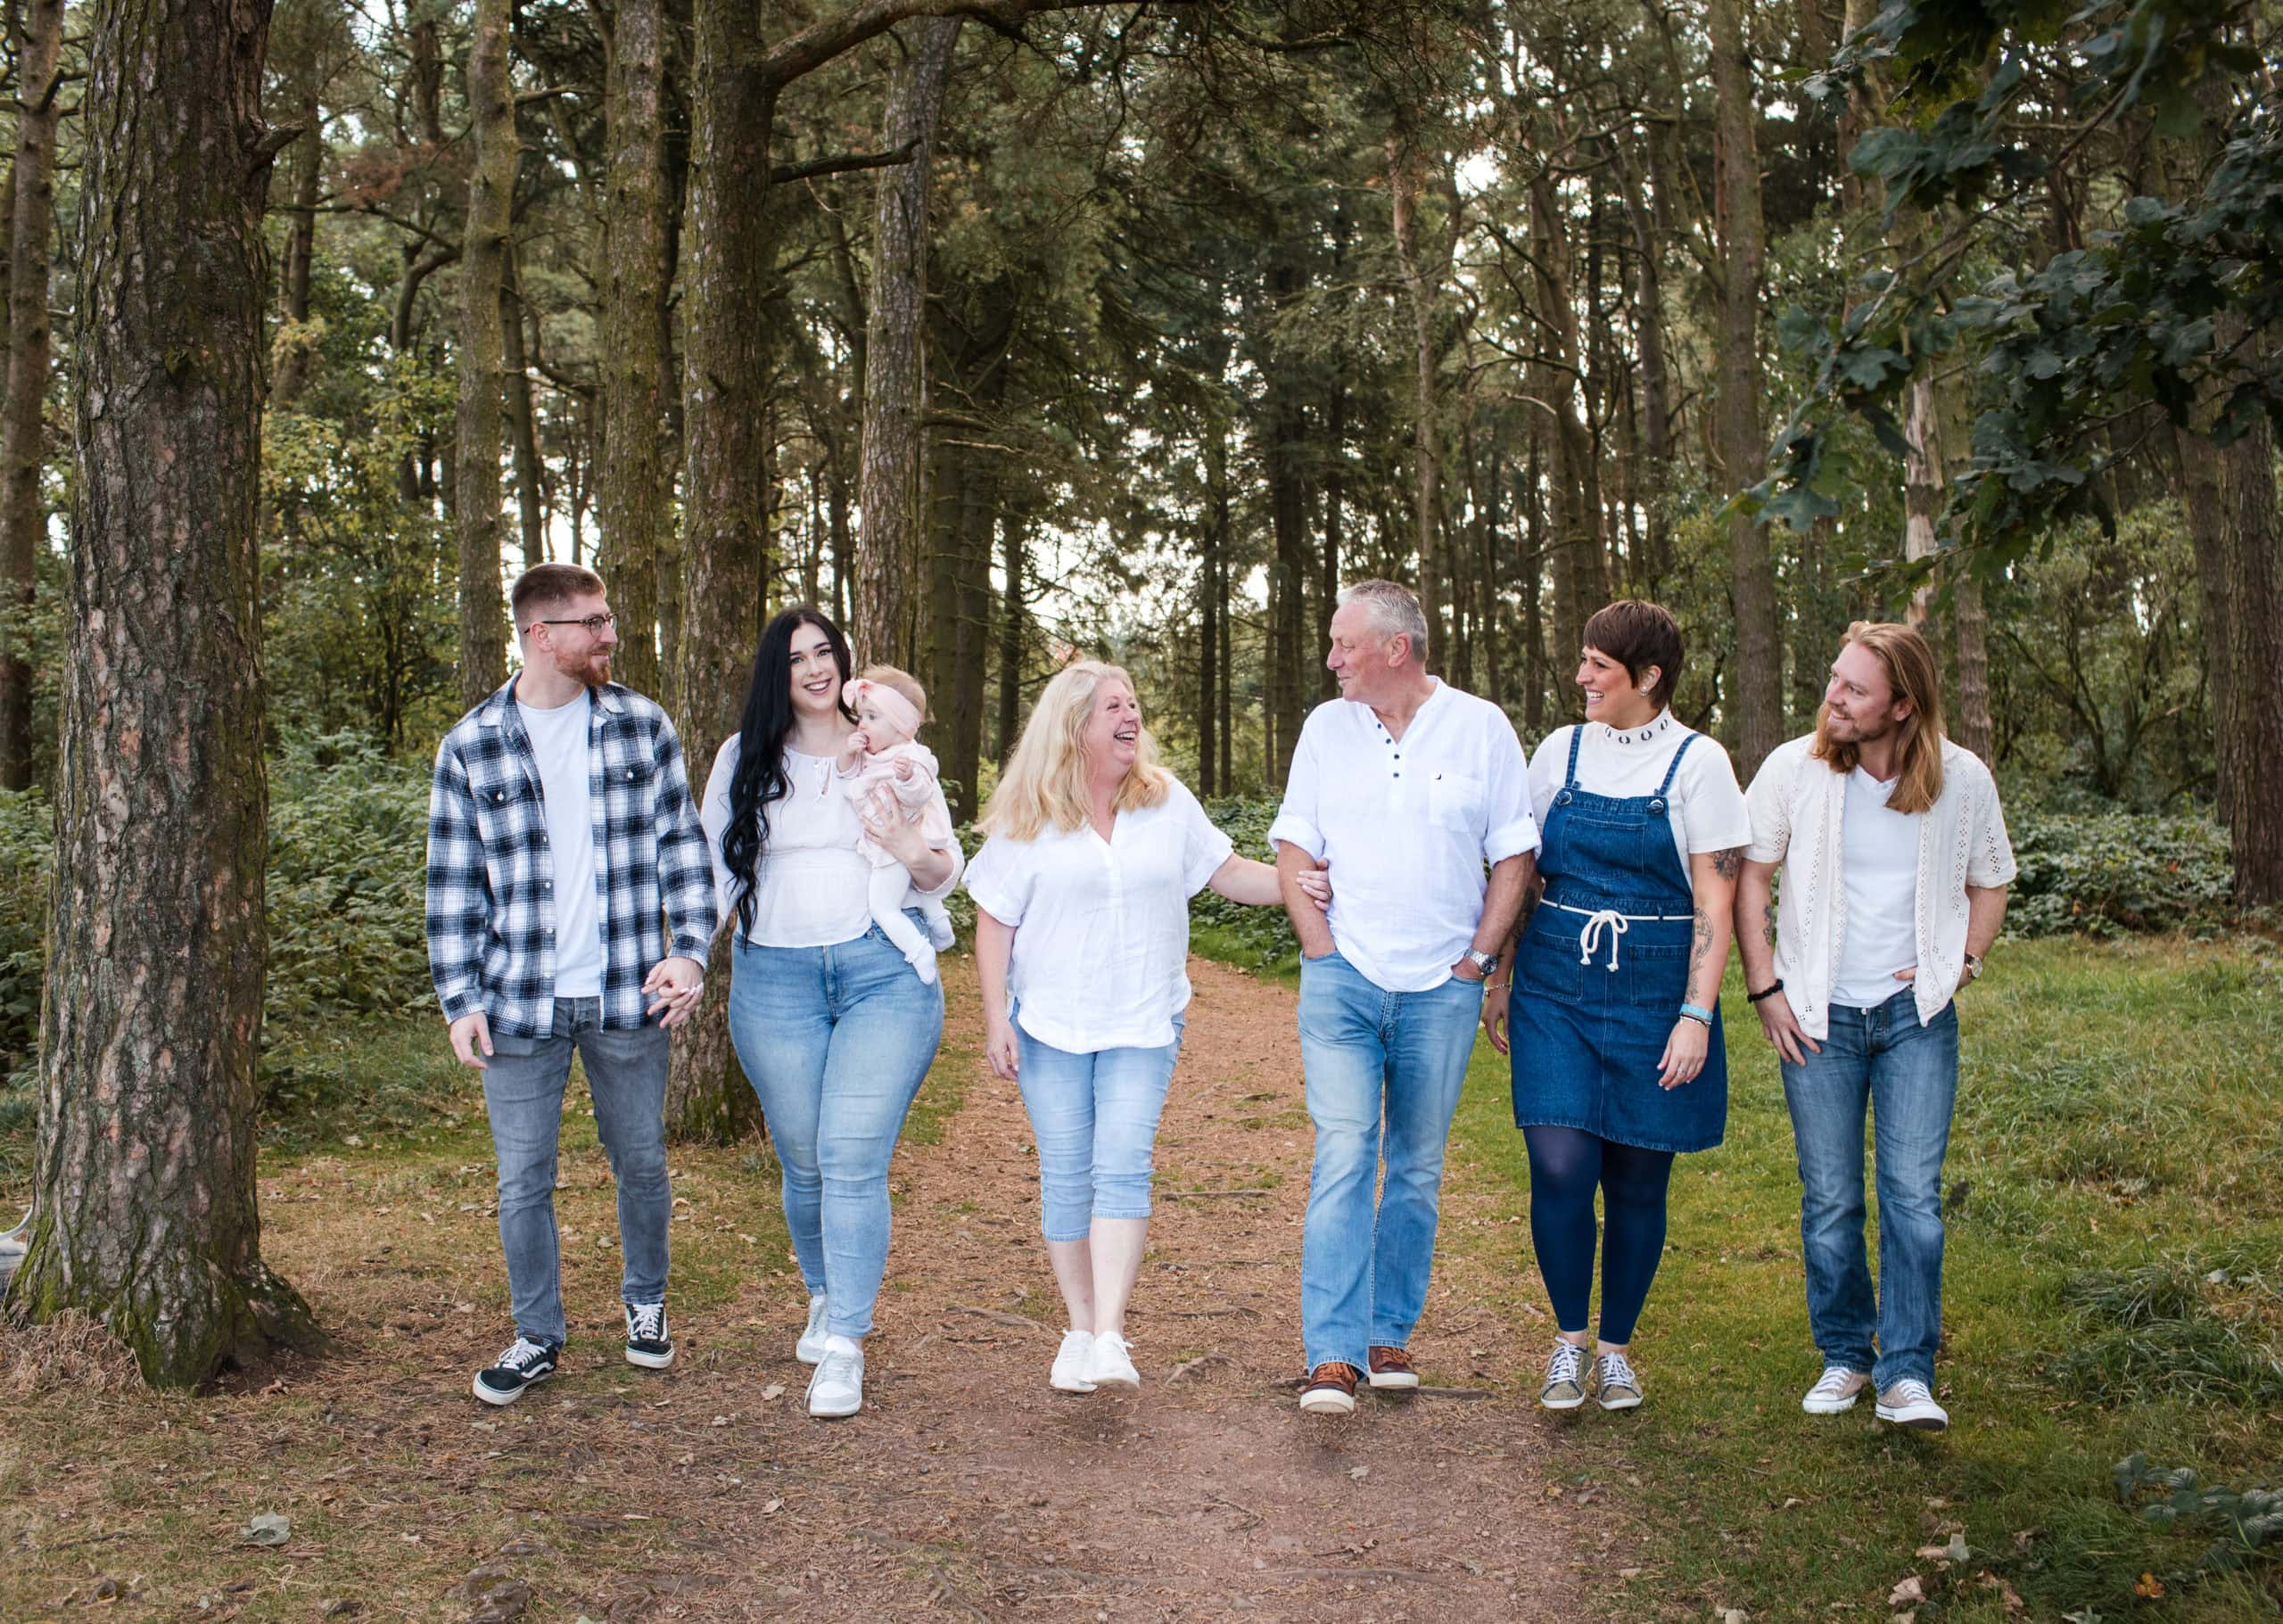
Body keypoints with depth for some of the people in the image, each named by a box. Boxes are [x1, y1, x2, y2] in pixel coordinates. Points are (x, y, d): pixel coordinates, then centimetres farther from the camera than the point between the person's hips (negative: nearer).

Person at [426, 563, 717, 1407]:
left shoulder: (641, 726, 2)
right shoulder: (470, 748, -1)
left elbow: (681, 846, 6)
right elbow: (454, 885, 3)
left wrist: (689, 949, -5)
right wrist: (460, 999, -2)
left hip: (628, 995, 1)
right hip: (521, 1004, -1)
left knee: (641, 1163, 13)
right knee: (524, 1180, 6)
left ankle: (645, 1305, 35)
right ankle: (537, 1336, 23)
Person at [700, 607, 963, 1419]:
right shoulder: (744, 759, 10)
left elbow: (946, 875, 9)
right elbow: (715, 866, 12)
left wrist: (914, 850, -14)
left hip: (883, 971, -2)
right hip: (775, 978, 2)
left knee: (853, 1160, -10)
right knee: (804, 1162, 6)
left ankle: (845, 1347, -6)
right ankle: (825, 1297, 32)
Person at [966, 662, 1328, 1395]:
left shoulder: (1167, 801, 6)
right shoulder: (1027, 818, 0)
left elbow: (1227, 872, 11)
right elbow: (995, 921, 2)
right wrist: (996, 1019, -3)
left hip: (1143, 1024, 1)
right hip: (1050, 1025, 0)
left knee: (1123, 1166, -13)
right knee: (1066, 1175, 0)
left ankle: (1110, 1337, -17)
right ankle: (1080, 1329, 13)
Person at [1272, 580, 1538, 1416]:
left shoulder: (1481, 728, 1)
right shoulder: (1326, 727, 6)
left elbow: (1514, 857, 3)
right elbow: (1294, 848, 8)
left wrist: (1477, 960, -2)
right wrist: (1321, 949, -2)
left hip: (1441, 991, 0)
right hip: (1343, 979, 0)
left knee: (1417, 1169, 8)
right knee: (1343, 1156, -10)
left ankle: (1389, 1334, 21)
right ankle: (1334, 1355, -11)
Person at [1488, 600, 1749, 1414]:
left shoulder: (1697, 762, -2)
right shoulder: (1561, 751, 8)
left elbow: (1714, 903, -5)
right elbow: (1519, 873, 14)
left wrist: (1696, 1016, -12)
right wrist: (1500, 981, 11)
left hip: (1654, 994, -2)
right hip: (1556, 987, 2)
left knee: (1637, 1181, 5)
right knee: (1560, 1168, -10)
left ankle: (1616, 1348, 24)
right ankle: (1569, 1336, 11)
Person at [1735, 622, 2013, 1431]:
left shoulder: (1963, 780, -4)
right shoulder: (1794, 768, -7)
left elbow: (1990, 881, 13)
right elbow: (1751, 878, 2)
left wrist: (1962, 964, 0)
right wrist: (1765, 987, -3)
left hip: (1916, 1016, 0)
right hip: (1818, 1018, 0)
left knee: (1913, 1195, -6)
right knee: (1830, 1202, 5)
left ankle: (1906, 1375, 1)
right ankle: (1844, 1357, 21)